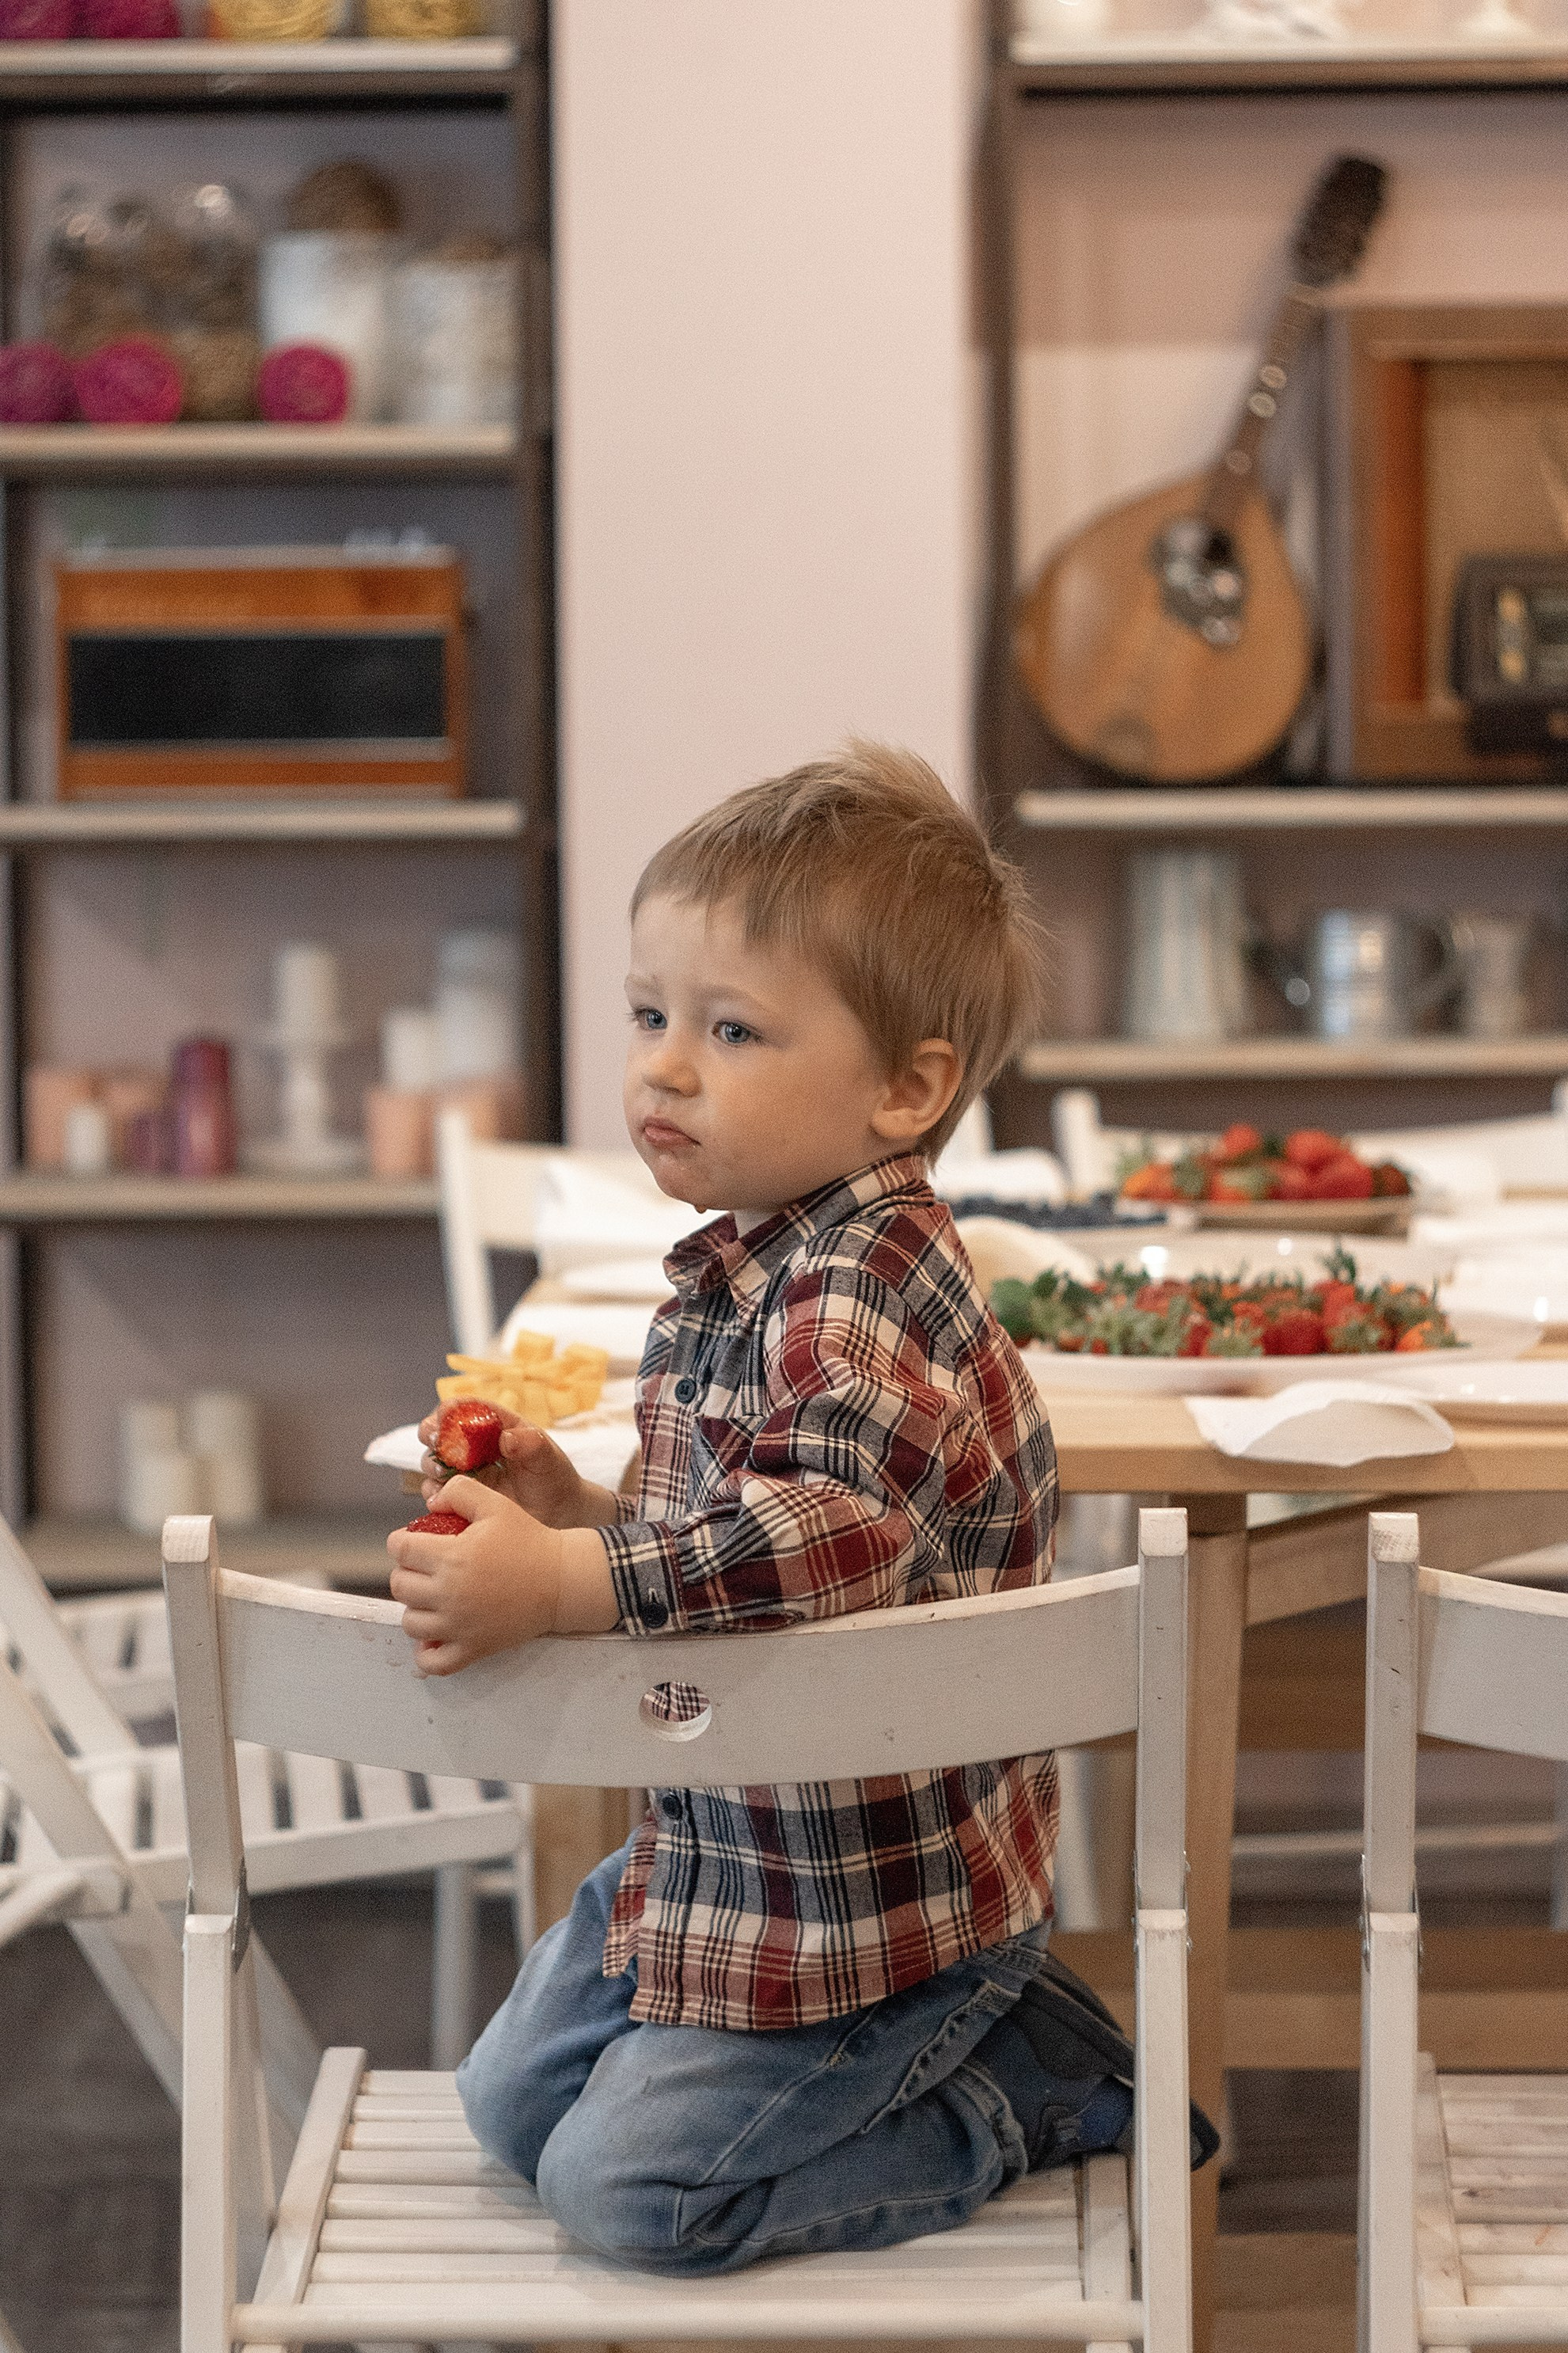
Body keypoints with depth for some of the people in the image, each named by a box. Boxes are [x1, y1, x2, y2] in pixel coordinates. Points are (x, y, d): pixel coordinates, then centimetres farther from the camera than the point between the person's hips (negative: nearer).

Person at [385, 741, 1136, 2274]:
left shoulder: (850, 1297, -26)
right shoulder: (748, 1274, 6)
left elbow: (825, 1533, -41)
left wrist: (559, 1584, -40)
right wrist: (579, 1515, 0)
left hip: (867, 1897, -10)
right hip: (728, 1847, 10)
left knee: (627, 2181, -7)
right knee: (510, 2102, 19)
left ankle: (1023, 2092, 7)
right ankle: (958, 2034, 22)